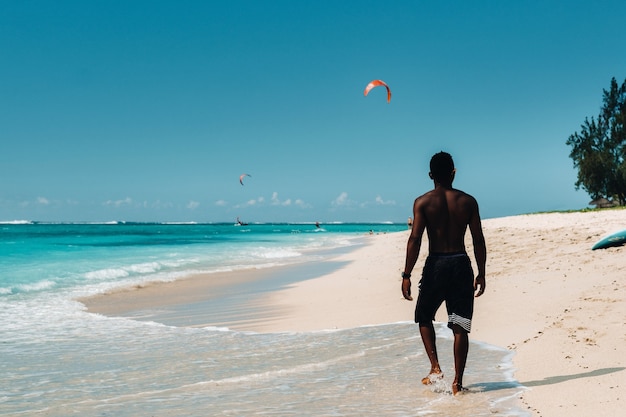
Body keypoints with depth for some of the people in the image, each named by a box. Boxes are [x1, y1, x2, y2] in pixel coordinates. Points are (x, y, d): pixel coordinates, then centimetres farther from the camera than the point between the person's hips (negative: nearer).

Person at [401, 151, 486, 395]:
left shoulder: (423, 202, -4)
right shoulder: (468, 201, 3)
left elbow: (415, 240, -10)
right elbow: (478, 240, 3)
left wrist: (407, 275, -7)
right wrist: (481, 273, 11)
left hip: (436, 265, -2)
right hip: (461, 264, 2)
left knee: (424, 317, 19)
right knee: (460, 325, 6)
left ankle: (435, 367, 5)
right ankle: (457, 382, 7)